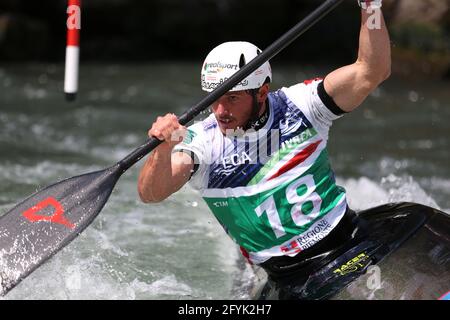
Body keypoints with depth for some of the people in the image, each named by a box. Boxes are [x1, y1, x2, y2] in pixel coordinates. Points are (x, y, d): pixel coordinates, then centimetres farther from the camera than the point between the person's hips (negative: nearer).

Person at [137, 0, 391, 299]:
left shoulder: (298, 105, -3)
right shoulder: (201, 142, -6)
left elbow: (370, 72, -11)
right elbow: (151, 194, -19)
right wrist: (164, 149, -39)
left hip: (349, 240, 1)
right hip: (287, 276, -1)